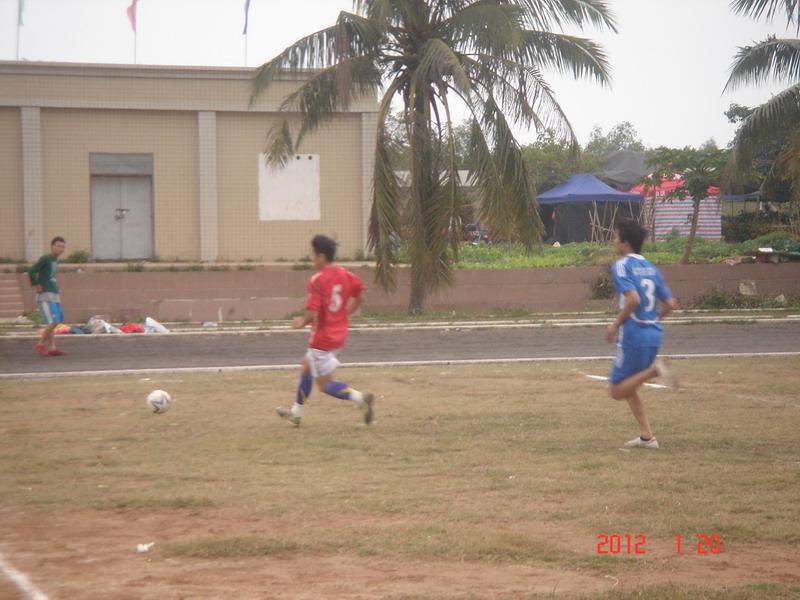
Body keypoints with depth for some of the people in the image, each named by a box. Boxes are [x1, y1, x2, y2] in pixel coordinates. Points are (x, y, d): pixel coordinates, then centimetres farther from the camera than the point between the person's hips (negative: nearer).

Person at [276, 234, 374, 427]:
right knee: (306, 366, 26)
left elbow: (312, 314, -25)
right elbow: (360, 297, 6)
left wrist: (302, 323, -4)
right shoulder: (345, 275, 2)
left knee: (325, 384, 0)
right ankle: (296, 413, 35)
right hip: (339, 334, 9)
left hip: (322, 337, -9)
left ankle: (360, 397, -23)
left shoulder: (317, 280, -20)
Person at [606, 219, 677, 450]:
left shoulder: (621, 266, -9)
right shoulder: (651, 268, 13)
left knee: (616, 390, 0)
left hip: (633, 334, -8)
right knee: (629, 387, 18)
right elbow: (670, 304, 11)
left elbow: (633, 299, -23)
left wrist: (616, 324, -11)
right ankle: (647, 437, 10)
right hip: (653, 333, 8)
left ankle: (654, 369, -20)